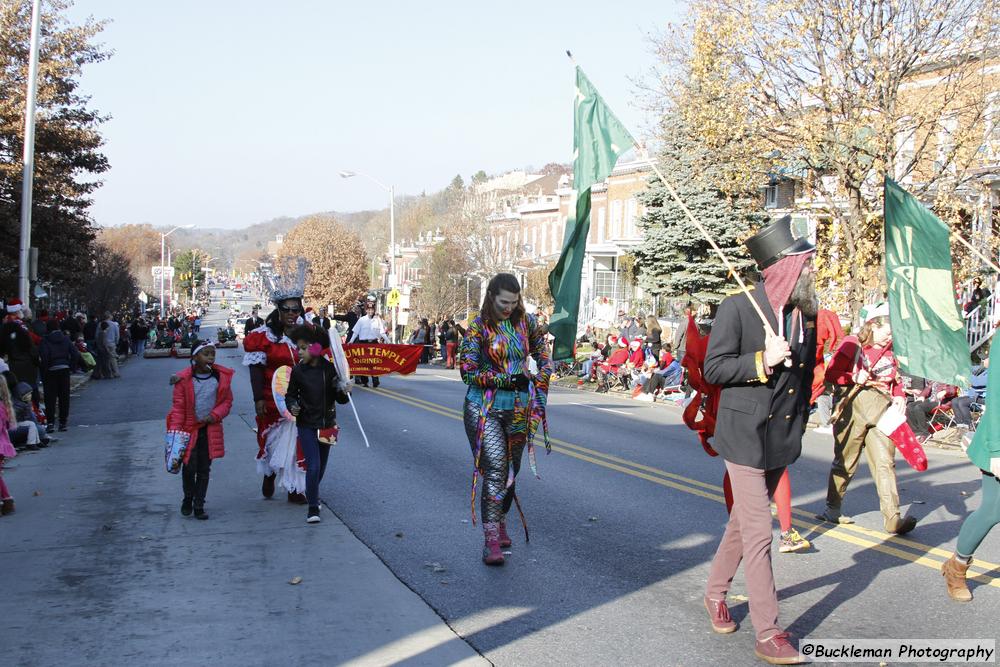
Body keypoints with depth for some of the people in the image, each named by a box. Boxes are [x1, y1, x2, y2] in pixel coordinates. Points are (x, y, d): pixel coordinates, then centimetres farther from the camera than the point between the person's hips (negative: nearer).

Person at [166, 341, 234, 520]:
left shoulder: (222, 376, -3)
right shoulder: (184, 379, -10)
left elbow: (227, 401, 6)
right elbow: (178, 407, -7)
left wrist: (215, 415, -11)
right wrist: (174, 430, -15)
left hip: (211, 430, 2)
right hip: (189, 429, -2)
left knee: (204, 469, 8)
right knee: (189, 467, -1)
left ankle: (199, 505, 18)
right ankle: (188, 499, 26)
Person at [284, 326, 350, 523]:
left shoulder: (330, 369, -9)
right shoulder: (298, 371, -8)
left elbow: (341, 399, -4)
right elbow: (291, 394, 5)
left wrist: (342, 390, -25)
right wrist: (292, 405, -16)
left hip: (327, 423, 2)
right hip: (306, 425, -2)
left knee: (321, 466, 16)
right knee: (313, 466, -10)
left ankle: (313, 494, 43)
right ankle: (313, 508, 1)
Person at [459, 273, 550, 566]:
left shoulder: (525, 322, 4)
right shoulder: (478, 327, -7)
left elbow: (542, 351, 20)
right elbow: (468, 372, -10)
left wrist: (542, 378, 6)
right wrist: (508, 380, -16)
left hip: (519, 409, 4)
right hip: (485, 409, -4)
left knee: (511, 470, 12)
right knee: (495, 468, -15)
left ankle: (499, 524, 32)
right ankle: (491, 540, -14)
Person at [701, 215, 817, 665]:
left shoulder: (806, 315, 6)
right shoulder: (738, 308, -12)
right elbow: (713, 369, -11)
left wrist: (800, 422, 16)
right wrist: (762, 361, -23)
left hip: (783, 438, 6)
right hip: (746, 435, -6)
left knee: (743, 523, 19)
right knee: (759, 534, -6)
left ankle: (715, 594, 37)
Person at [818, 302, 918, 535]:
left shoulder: (891, 351, 11)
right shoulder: (852, 345, -2)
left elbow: (897, 381, 18)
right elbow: (831, 374, -3)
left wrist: (899, 397, -1)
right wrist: (854, 378, -18)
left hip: (881, 411, 3)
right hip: (852, 408, -3)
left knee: (885, 463, -6)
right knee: (845, 462, 9)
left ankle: (892, 519, -9)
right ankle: (832, 507, 25)